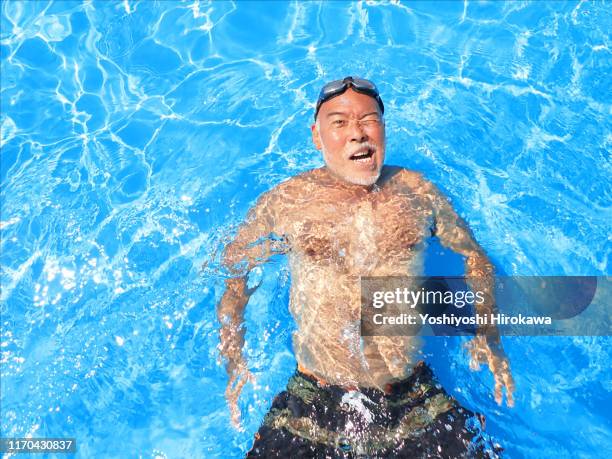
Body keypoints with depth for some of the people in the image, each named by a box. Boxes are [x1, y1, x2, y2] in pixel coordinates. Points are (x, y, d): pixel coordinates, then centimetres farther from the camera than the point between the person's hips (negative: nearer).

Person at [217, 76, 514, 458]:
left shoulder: (417, 192, 6)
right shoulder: (282, 203, 1)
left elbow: (474, 256, 17)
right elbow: (232, 272, 10)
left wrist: (487, 335, 3)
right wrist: (234, 358, -2)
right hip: (311, 402, -1)